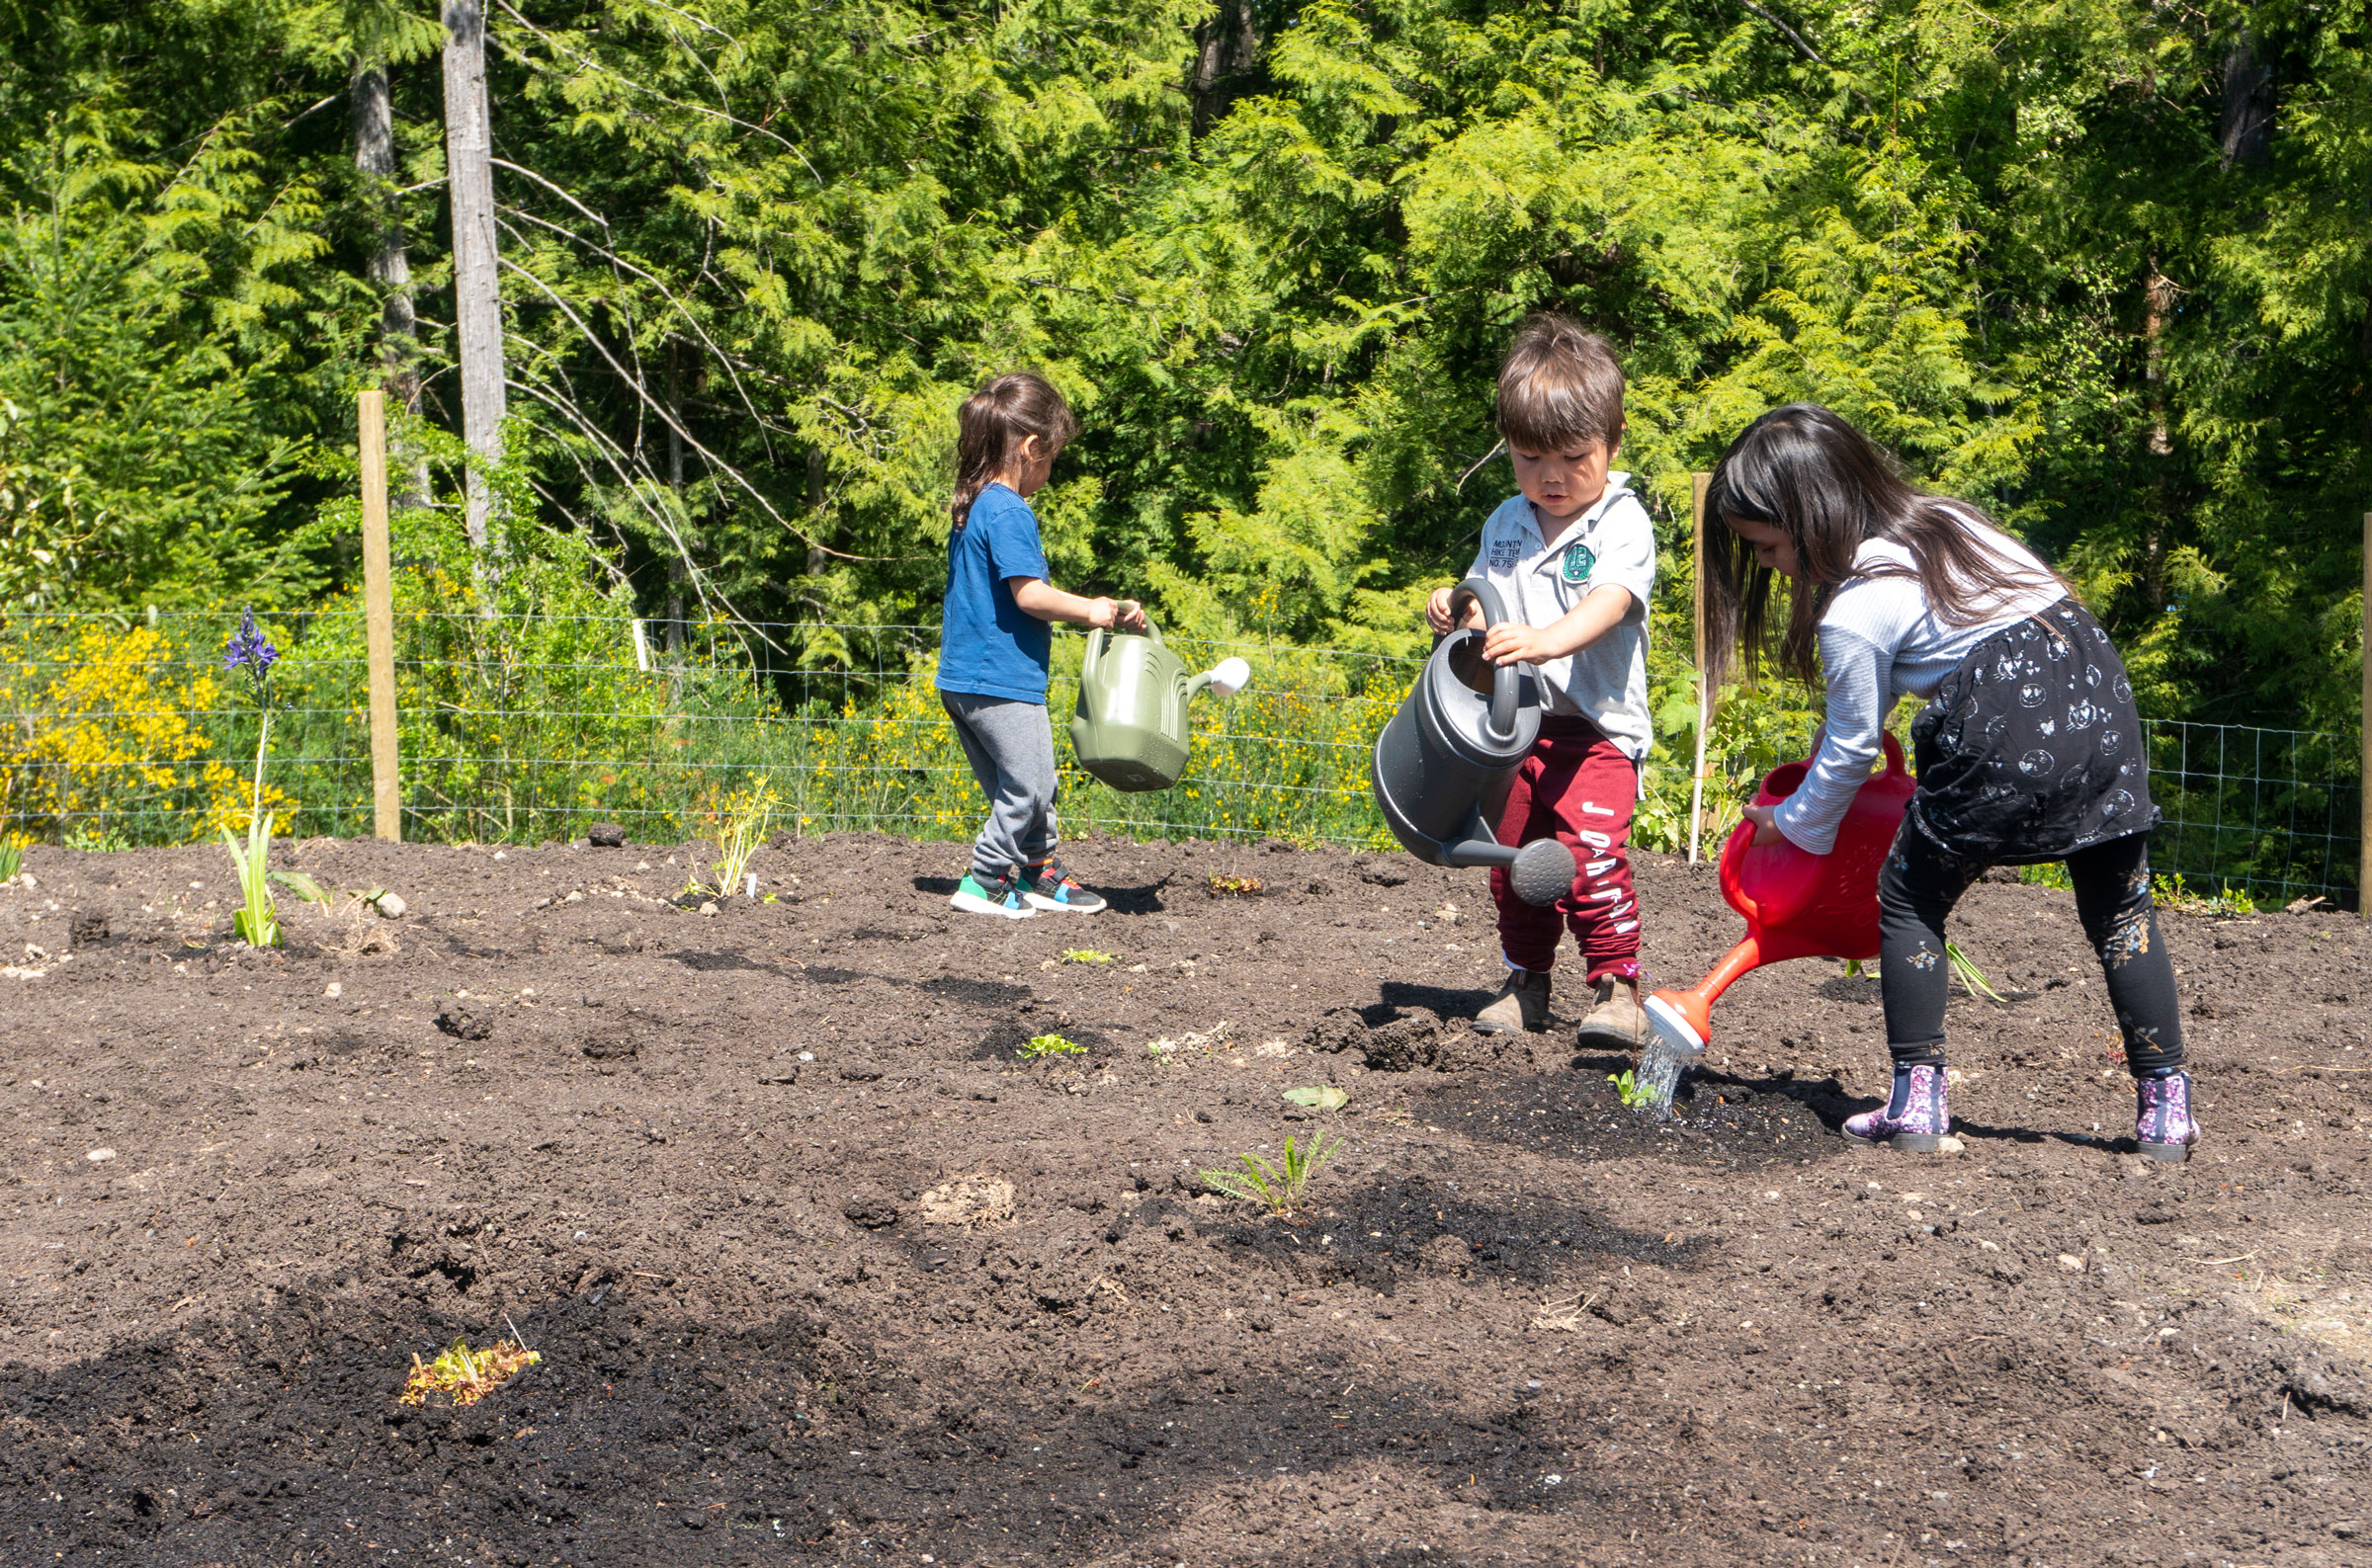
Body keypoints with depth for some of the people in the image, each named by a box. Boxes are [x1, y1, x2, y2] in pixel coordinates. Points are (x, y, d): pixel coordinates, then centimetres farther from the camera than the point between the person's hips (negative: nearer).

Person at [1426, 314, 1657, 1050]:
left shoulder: (1622, 525, -9)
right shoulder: (1506, 524, 11)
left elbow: (1608, 603, -25)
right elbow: (1484, 600, 20)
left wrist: (1545, 640, -44)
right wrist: (1452, 609, -5)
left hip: (1595, 727, -6)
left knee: (1591, 853, -19)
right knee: (1512, 858, 10)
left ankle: (1616, 987, -8)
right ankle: (1526, 983, 25)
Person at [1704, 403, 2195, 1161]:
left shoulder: (1852, 613, -3)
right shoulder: (1944, 517, 19)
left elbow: (1850, 750, 7)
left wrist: (1793, 824, 24)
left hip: (2002, 735, -7)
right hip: (2099, 691, 7)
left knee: (1910, 900, 12)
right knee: (2119, 909, 14)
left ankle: (1918, 1099, 11)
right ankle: (2165, 1108, 13)